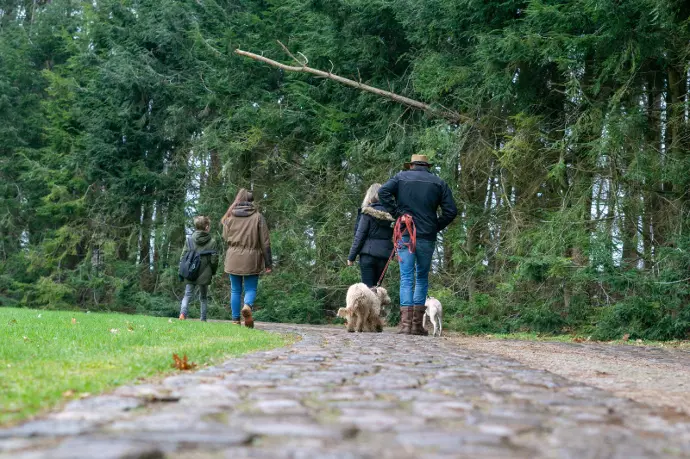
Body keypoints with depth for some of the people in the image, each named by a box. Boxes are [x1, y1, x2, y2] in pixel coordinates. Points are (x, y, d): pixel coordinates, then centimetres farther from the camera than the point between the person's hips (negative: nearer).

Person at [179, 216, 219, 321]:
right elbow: (214, 259, -5)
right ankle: (203, 319, 12)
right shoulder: (211, 242, -5)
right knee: (203, 297, 13)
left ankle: (183, 313, -19)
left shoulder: (190, 239, 1)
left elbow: (183, 256, 0)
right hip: (204, 275, -1)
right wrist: (213, 272, 11)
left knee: (187, 295, 4)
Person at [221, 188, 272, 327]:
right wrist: (268, 263, 0)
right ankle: (247, 306, -24)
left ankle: (236, 320, 9)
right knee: (251, 288, 6)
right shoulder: (258, 217, -3)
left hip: (233, 258, 2)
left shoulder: (230, 217, 2)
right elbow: (265, 242, -3)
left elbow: (225, 237, 9)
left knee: (235, 290, 11)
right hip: (252, 259, -2)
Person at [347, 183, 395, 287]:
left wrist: (351, 256, -1)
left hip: (368, 254, -4)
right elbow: (393, 236, 4)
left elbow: (360, 236, -5)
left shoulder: (368, 212, -5)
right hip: (384, 255, 4)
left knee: (367, 288, -3)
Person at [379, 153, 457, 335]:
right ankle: (417, 324, 8)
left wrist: (396, 213, -4)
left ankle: (406, 323, -10)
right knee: (422, 278, 11)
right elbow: (451, 211, 1)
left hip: (405, 235, -1)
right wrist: (436, 227, 8)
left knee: (406, 278, -1)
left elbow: (383, 192, -9)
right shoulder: (439, 183, 10)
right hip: (427, 237, 1)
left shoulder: (401, 177, 9)